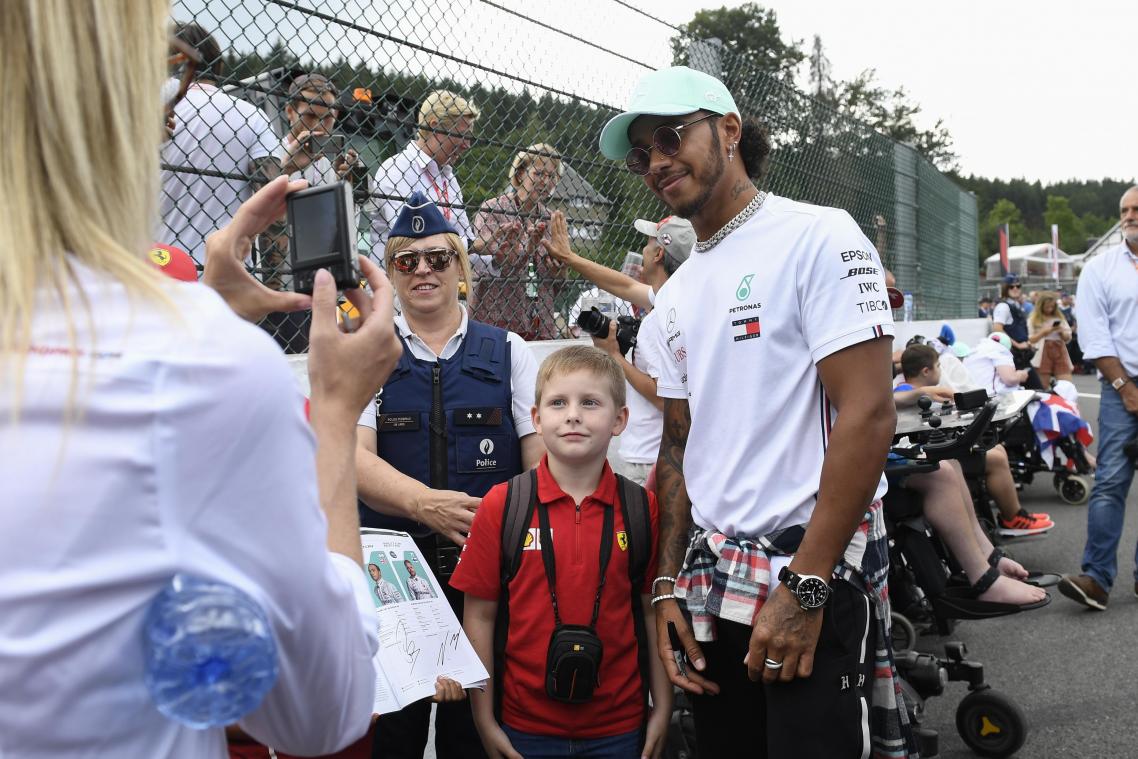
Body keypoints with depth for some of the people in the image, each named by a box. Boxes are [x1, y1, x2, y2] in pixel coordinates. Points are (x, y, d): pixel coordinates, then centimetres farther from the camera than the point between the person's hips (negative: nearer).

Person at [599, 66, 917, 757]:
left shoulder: (817, 236, -9)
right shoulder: (676, 295, 13)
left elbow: (869, 414, -17)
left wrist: (804, 585, -19)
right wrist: (670, 582, 8)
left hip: (819, 577, -7)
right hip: (711, 583, 7)